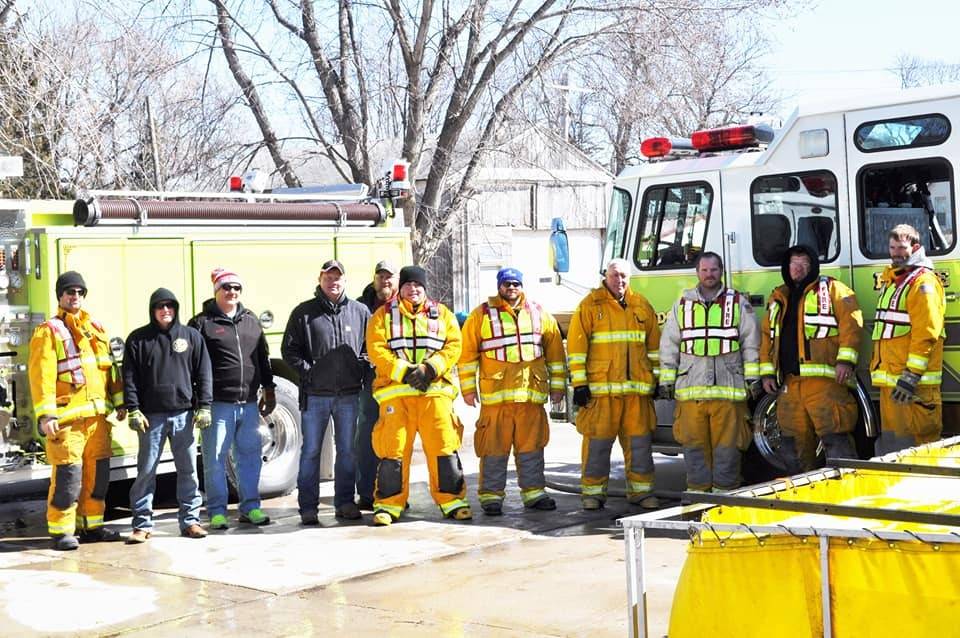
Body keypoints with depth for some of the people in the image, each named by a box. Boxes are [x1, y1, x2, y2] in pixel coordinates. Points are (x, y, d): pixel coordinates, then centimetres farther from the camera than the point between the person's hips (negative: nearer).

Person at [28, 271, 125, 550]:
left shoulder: (96, 329, 17)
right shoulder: (48, 331, -3)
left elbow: (110, 367, 20)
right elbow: (42, 375, -11)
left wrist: (119, 401, 14)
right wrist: (45, 415, -19)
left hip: (97, 415, 6)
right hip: (67, 417, -6)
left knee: (97, 474, 11)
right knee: (67, 475, -7)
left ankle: (91, 525, 22)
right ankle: (60, 531, 2)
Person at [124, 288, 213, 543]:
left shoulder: (191, 336, 7)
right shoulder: (138, 339, 5)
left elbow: (203, 373, 7)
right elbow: (129, 377, 2)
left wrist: (204, 407, 0)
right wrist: (133, 410, -6)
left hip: (184, 414, 1)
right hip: (151, 415, -1)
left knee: (188, 470, 5)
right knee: (146, 471, 1)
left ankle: (190, 519, 13)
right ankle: (142, 524, 7)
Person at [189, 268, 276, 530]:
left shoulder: (251, 320, 15)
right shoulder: (202, 323, -2)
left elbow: (263, 358, 21)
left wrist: (268, 390, 18)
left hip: (249, 403, 5)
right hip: (218, 403, -5)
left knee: (250, 456, 9)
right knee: (215, 459, 0)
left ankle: (250, 507, 19)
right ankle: (217, 512, 8)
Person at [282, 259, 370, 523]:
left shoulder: (360, 311, 8)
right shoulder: (304, 312, 2)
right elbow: (289, 349, 3)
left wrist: (360, 367, -3)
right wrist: (307, 370, -8)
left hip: (349, 394, 2)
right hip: (315, 394, -2)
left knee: (347, 450, 9)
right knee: (311, 450, 2)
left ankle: (345, 502, 19)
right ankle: (308, 507, 7)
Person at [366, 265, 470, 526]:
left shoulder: (442, 314, 14)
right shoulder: (383, 315, 9)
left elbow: (453, 346, 3)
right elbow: (376, 350, -3)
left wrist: (429, 369, -12)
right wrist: (404, 371, -15)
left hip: (435, 390, 1)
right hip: (395, 391, -1)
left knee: (444, 445, -2)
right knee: (393, 448, -3)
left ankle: (452, 500, 8)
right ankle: (388, 504, 6)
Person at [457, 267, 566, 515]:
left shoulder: (539, 314, 13)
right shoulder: (482, 315, 4)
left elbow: (555, 350, 17)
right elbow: (467, 353, 3)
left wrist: (557, 385, 14)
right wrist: (468, 388, -1)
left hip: (531, 394, 3)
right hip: (495, 394, -3)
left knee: (532, 446, 6)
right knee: (494, 447, -2)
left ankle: (533, 492, 14)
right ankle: (491, 495, 5)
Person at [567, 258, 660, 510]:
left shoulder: (641, 305, 13)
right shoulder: (590, 305, 1)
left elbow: (655, 344, 17)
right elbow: (576, 344, -3)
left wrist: (658, 378, 13)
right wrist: (579, 383, -8)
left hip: (637, 388, 3)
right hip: (601, 387, -3)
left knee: (640, 440, 5)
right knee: (597, 441, -1)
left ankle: (640, 491, 14)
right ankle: (593, 493, 8)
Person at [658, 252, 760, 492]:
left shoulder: (739, 303, 10)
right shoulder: (682, 304, 14)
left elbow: (751, 342, 7)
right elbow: (668, 345, 14)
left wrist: (753, 378, 0)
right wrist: (666, 381, 8)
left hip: (728, 389, -2)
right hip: (690, 389, 2)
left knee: (727, 445, -1)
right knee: (694, 445, 2)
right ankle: (697, 491, 10)